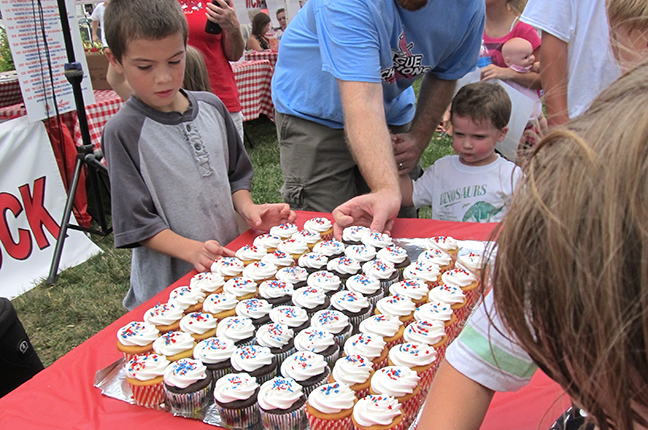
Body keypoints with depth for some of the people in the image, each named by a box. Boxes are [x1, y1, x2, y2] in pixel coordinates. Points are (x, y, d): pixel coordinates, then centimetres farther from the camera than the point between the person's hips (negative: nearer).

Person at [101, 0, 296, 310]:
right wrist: (192, 250, -27)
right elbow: (137, 224, -14)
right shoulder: (123, 132, -14)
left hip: (231, 263, 5)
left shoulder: (211, 107, 1)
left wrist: (248, 209, -7)